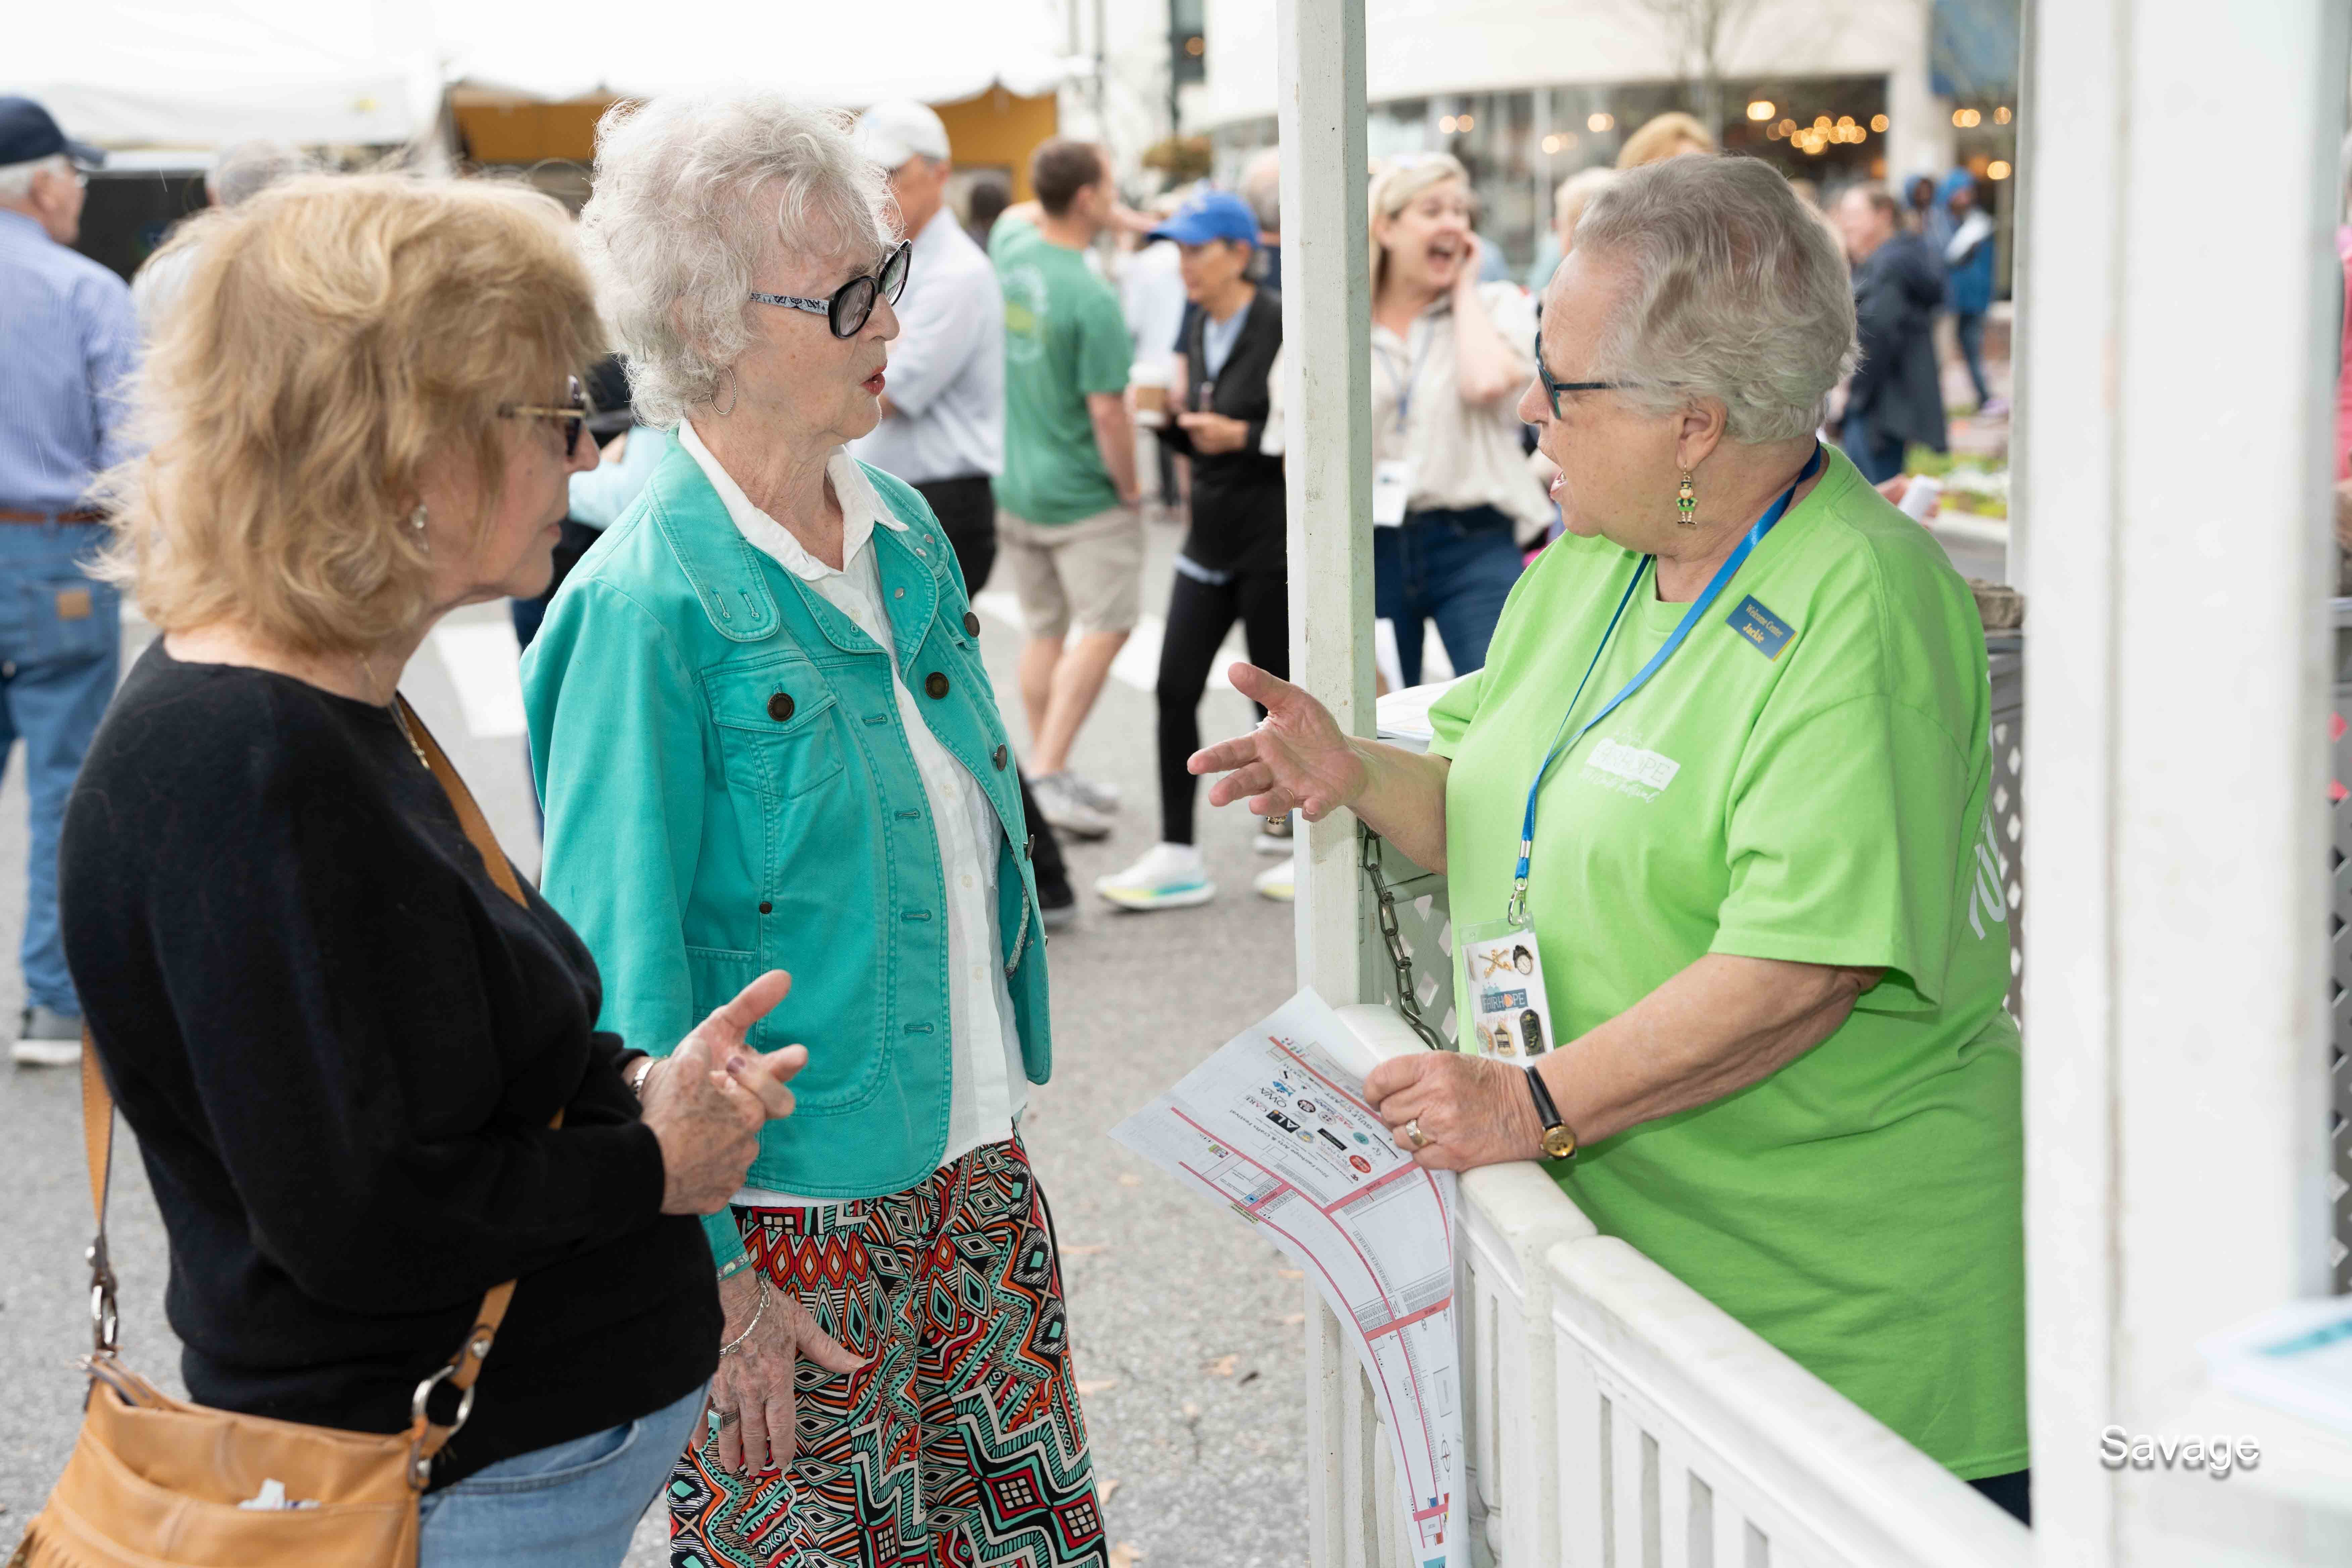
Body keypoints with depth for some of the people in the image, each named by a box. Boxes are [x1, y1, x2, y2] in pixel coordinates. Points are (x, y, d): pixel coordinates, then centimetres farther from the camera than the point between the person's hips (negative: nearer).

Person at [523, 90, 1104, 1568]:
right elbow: (621, 973, -17)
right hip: (790, 1231, -7)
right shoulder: (654, 600, -18)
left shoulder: (905, 532, 5)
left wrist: (999, 1116, 16)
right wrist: (710, 1267, -15)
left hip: (974, 1171, 7)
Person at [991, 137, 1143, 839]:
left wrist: (1122, 221, 18)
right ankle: (1048, 772, -8)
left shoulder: (1009, 248, -1)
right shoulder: (1092, 299, -22)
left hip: (1012, 485, 7)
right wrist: (1130, 489, -6)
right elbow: (1107, 413, -21)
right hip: (1082, 494, -7)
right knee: (1103, 629, 0)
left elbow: (1020, 215, 25)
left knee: (1044, 633, 14)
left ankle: (1051, 774, 20)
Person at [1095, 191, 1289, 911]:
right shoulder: (1202, 330, 10)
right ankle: (1178, 856, 5)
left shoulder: (1280, 326, -13)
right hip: (1212, 536, 7)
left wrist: (1242, 437, -22)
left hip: (1272, 542, -7)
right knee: (1176, 688, 1)